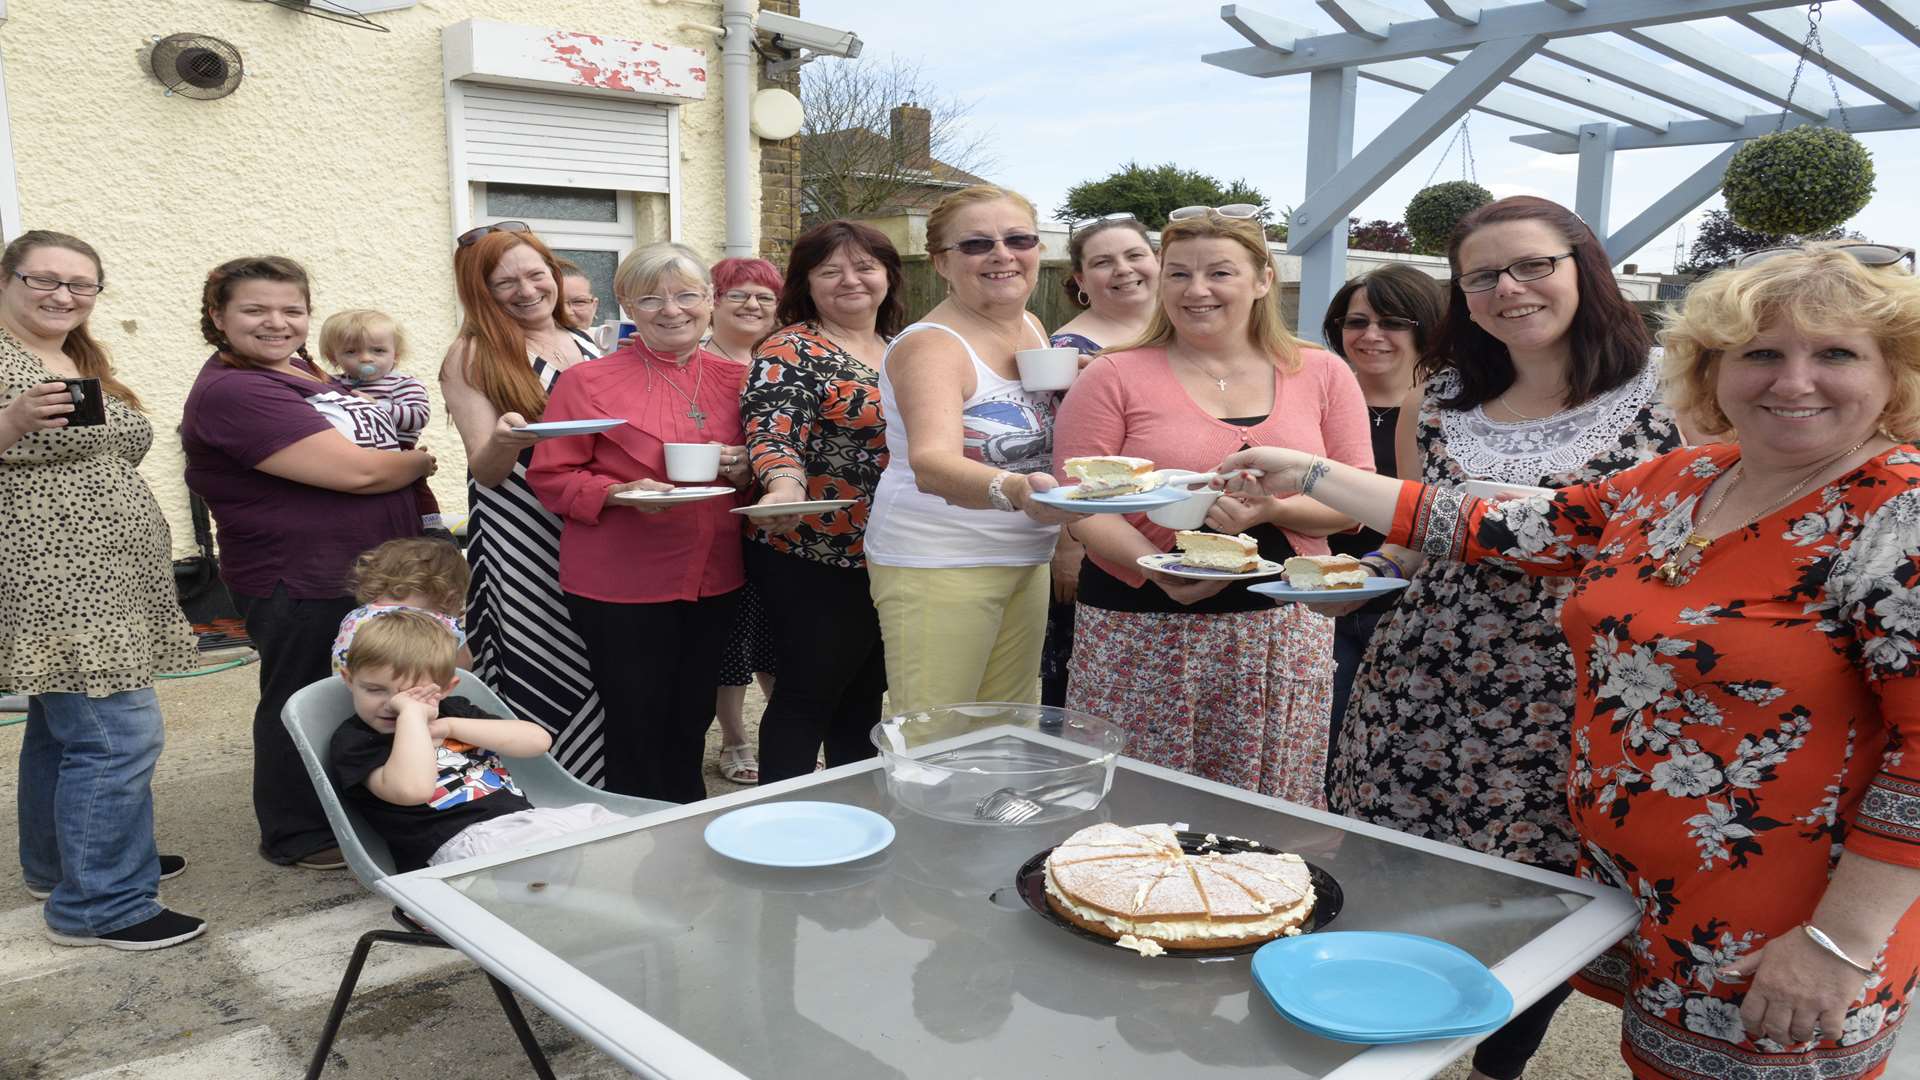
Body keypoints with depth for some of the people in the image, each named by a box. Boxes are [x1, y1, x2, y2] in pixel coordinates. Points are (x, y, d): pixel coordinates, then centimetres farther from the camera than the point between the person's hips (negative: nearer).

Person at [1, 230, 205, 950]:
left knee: (63, 725, 19)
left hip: (106, 584, 9)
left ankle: (59, 863, 32)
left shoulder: (87, 363, 17)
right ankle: (100, 904, -2)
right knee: (118, 735, -11)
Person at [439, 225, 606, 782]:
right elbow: (486, 472, -6)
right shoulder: (473, 357, -2)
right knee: (541, 679, -4)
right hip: (523, 542, -4)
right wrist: (504, 440, -28)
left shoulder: (586, 344, 11)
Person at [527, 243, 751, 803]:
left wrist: (743, 469, -5)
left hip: (714, 579, 4)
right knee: (638, 729, 5)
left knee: (690, 724, 17)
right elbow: (551, 477, -6)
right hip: (621, 583, -4)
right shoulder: (587, 382, -6)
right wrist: (622, 493, -21)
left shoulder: (734, 379, 7)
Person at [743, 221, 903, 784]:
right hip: (815, 561, -7)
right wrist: (785, 484, -43)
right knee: (808, 695, 0)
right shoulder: (791, 351, -9)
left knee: (865, 693, 15)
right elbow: (773, 428, -24)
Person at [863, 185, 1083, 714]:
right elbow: (932, 464, -35)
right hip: (936, 565, -7)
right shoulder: (930, 345, -18)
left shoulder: (1031, 328, 6)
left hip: (1026, 558, 7)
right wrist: (1013, 490, -54)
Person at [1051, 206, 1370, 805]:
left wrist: (1272, 510, -14)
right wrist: (1157, 568, -20)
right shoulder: (1115, 378, 1)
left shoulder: (1322, 375, 8)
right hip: (1143, 634, -1)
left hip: (1285, 632, 2)